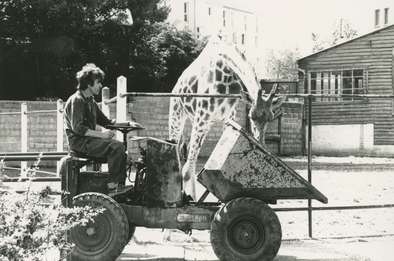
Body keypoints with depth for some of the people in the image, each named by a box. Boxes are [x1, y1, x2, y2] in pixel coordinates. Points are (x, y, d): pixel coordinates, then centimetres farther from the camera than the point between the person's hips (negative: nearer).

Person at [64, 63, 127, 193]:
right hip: (78, 141, -10)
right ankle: (112, 186, -22)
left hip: (88, 139, 10)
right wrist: (101, 134, -25)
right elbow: (78, 128, -21)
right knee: (116, 146, -23)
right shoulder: (76, 100, -12)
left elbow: (105, 121, 22)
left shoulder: (90, 101, 18)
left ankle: (120, 186, -4)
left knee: (120, 148, 0)